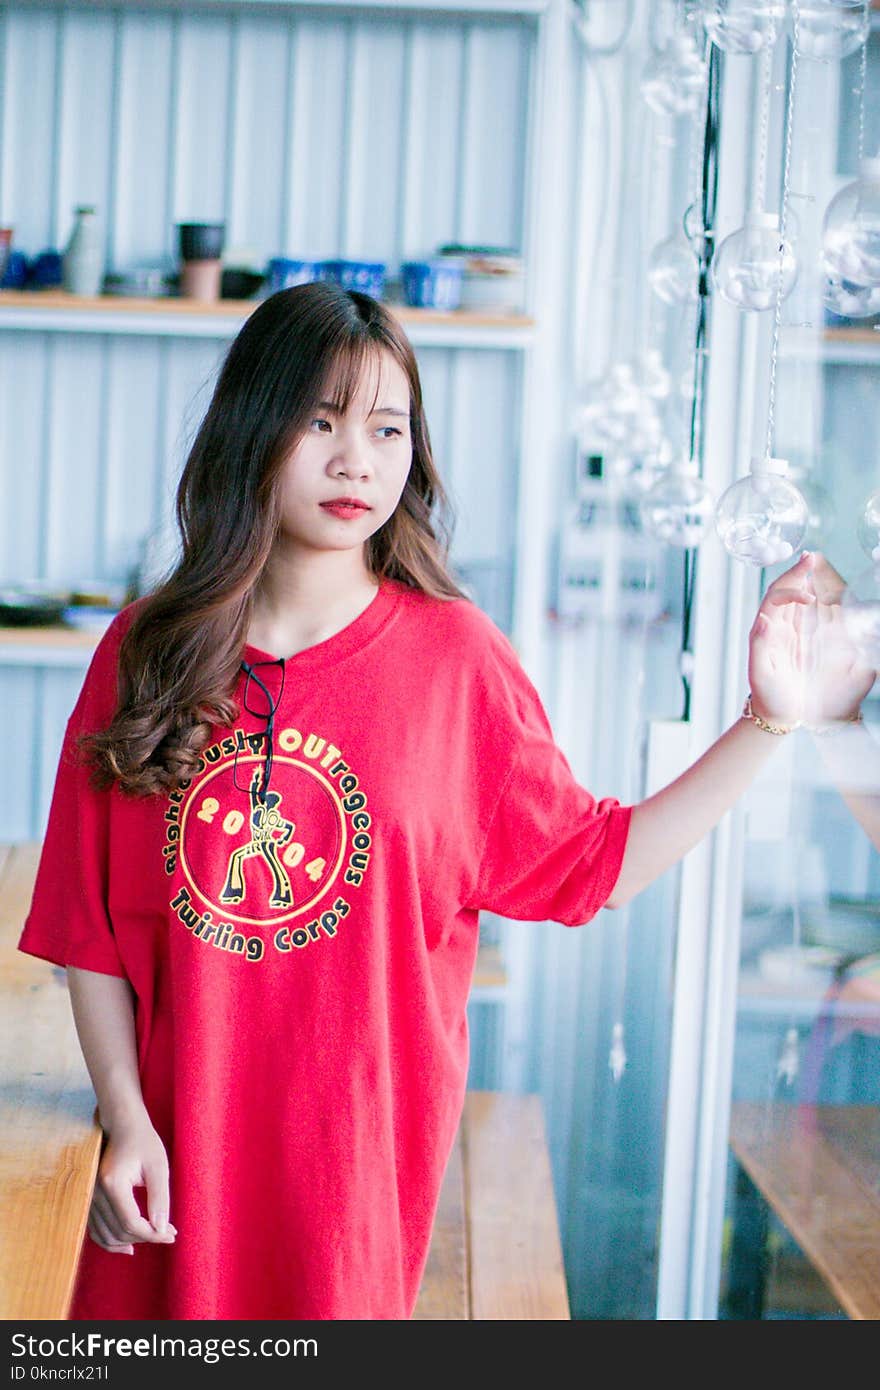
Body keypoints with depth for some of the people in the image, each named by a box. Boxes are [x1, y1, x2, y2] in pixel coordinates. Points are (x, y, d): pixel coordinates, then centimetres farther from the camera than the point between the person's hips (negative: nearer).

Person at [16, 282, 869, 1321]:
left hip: (360, 1149, -1)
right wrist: (125, 1116, -5)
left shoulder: (455, 658, -4)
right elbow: (90, 926, 1)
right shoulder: (146, 650, -2)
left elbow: (591, 862, 0)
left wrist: (767, 721, -6)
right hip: (173, 1150, 1)